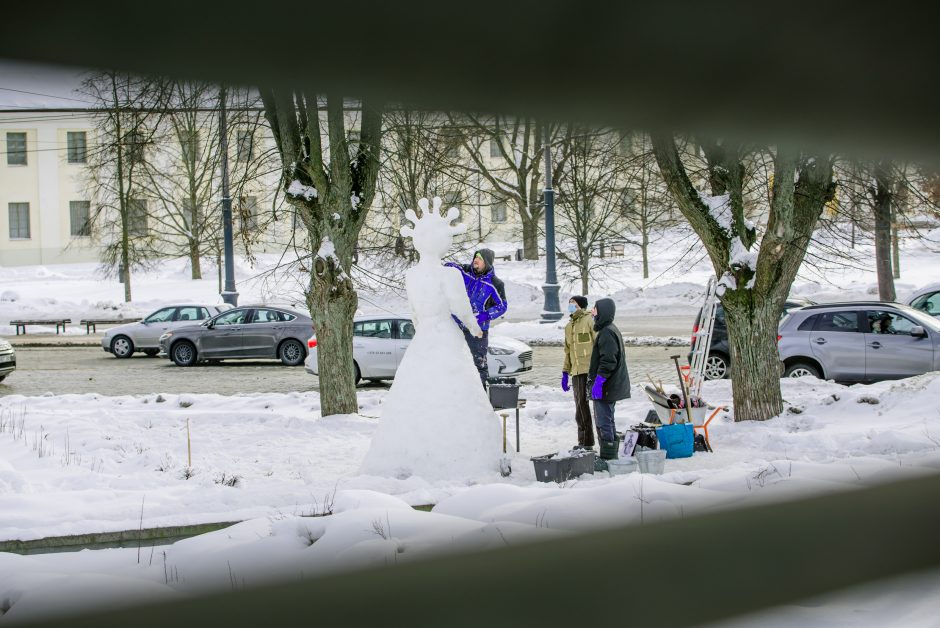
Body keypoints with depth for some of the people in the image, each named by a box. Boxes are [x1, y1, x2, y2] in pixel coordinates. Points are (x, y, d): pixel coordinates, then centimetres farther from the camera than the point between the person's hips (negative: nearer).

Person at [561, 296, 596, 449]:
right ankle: (585, 443, 16)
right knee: (581, 407, 9)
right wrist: (565, 373, 22)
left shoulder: (590, 321, -5)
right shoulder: (569, 326, 20)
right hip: (577, 372, 8)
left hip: (591, 370, -8)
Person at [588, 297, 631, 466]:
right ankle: (610, 457, 26)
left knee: (604, 422, -8)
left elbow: (608, 361, -25)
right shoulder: (612, 330, 17)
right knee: (607, 421, 18)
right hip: (611, 386, 11)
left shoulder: (607, 333, -17)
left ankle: (607, 459, -6)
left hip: (606, 387, -11)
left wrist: (598, 381, -24)